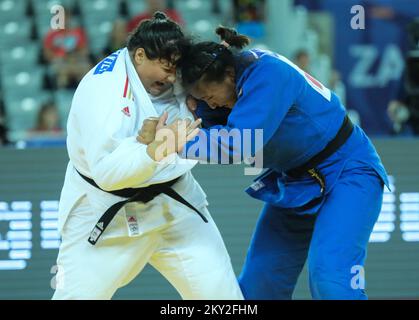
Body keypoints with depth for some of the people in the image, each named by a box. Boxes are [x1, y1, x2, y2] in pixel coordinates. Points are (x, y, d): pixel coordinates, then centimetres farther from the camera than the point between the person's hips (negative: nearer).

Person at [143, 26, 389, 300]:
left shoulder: (267, 75, -27)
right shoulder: (236, 71, -2)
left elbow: (237, 144, -35)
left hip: (347, 173, -9)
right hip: (294, 182, 9)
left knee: (330, 281, -25)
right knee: (257, 283, 5)